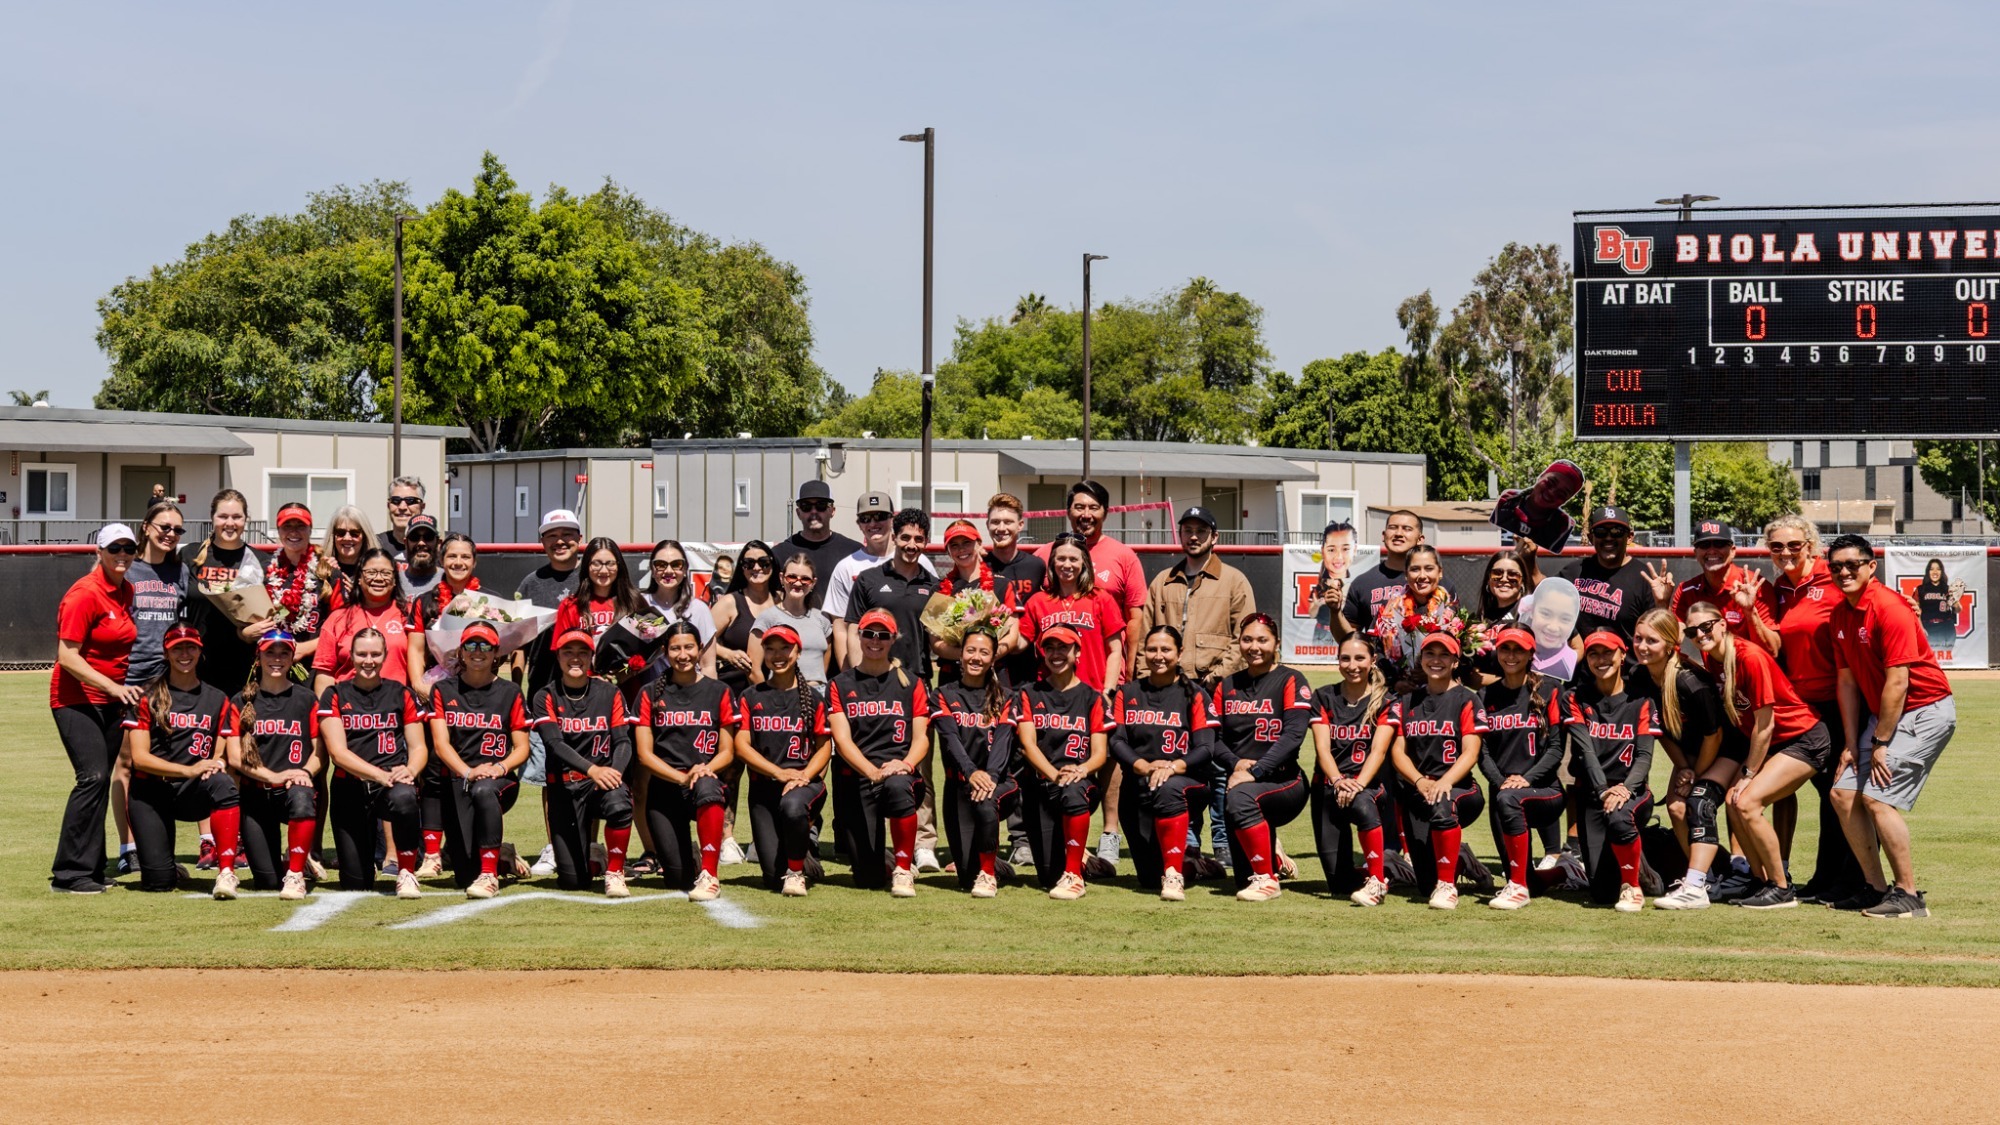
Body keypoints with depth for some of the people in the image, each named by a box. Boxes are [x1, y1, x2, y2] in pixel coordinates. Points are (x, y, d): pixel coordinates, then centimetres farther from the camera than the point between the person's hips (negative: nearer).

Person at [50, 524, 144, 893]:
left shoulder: (127, 591, 8)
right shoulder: (85, 594, -15)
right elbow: (67, 656, -18)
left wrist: (124, 694, 17)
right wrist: (112, 686, -25)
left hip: (112, 700, 8)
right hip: (77, 700, -8)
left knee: (100, 782, 9)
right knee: (93, 776, -18)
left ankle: (90, 868, 17)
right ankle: (69, 873, -14)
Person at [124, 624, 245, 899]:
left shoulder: (218, 701, 12)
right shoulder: (149, 698, 3)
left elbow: (223, 755, 10)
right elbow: (139, 758, -7)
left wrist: (218, 762, -16)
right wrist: (188, 770, -20)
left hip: (192, 793, 1)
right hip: (151, 791, -1)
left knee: (223, 784, -37)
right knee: (158, 882, -14)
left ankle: (226, 872, -37)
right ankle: (165, 865, 24)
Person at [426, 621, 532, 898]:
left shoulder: (509, 693, 9)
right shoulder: (444, 691, 10)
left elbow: (522, 748, 5)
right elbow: (440, 743, -2)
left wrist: (501, 767, -17)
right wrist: (468, 771, -20)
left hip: (499, 779, -1)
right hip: (456, 780, 1)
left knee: (483, 791, -42)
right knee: (465, 876, -9)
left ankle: (489, 875, -35)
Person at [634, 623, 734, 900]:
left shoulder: (719, 692, 9)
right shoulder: (651, 695, 8)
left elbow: (727, 751, 7)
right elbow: (644, 754, 2)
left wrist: (705, 769, -16)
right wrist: (682, 777, -14)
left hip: (707, 779, -1)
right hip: (664, 787, 1)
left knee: (707, 788, -42)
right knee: (679, 879, -11)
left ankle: (709, 876, -37)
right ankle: (691, 858, 29)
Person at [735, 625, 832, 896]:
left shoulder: (812, 697, 8)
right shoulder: (752, 697, 9)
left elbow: (824, 747, 5)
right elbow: (742, 746, 1)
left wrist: (804, 776, -14)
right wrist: (780, 773, -12)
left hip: (805, 783, -1)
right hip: (764, 786, 1)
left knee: (793, 806, -41)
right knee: (773, 877, -10)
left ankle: (796, 871, -14)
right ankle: (805, 860, 28)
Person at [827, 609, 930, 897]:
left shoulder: (910, 684, 13)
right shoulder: (840, 685, 11)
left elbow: (921, 738, 6)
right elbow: (842, 739, -1)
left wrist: (906, 764, -17)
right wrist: (872, 771, -19)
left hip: (900, 772, 0)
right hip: (855, 778, 0)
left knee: (898, 785, -41)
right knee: (867, 879, -10)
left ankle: (903, 870, -24)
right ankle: (879, 863, 29)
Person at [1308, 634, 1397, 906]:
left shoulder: (1385, 701, 3)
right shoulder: (1324, 698, 8)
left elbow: (1378, 751, -9)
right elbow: (1322, 748, -4)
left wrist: (1358, 785, -27)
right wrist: (1338, 781, -24)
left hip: (1368, 785, -2)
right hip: (1328, 787, 2)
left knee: (1363, 805, -41)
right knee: (1339, 884, -9)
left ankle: (1377, 880, -28)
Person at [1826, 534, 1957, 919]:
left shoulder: (1888, 607, -20)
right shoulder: (1841, 614, 7)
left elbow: (1897, 681, -22)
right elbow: (1847, 681, 9)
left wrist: (1880, 743, -18)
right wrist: (1853, 743, 5)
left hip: (1926, 711, -9)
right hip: (1883, 713, 9)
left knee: (1877, 796, -18)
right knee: (1844, 793, 4)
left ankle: (1909, 896, -11)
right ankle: (1878, 889, 13)